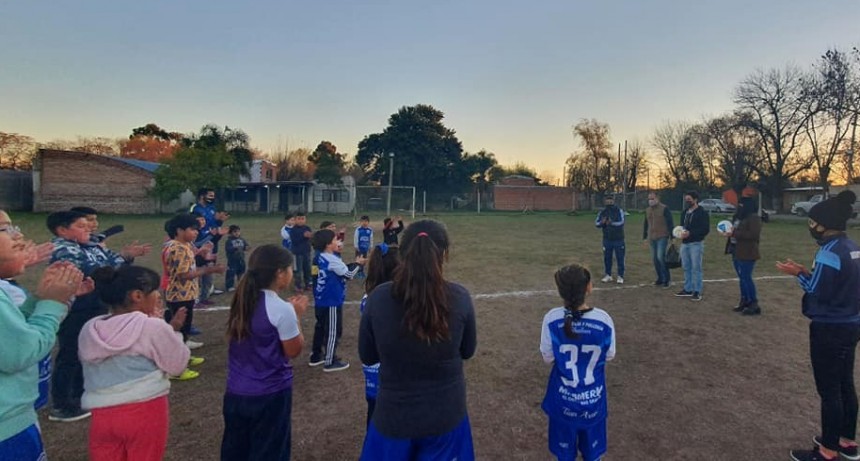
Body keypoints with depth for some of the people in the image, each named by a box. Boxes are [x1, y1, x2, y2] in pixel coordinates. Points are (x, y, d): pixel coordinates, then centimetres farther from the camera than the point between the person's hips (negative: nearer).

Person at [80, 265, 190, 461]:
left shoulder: (89, 330, 3)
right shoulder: (152, 326, -14)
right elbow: (177, 364, -6)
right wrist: (173, 331, 5)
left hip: (103, 415, 5)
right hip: (145, 412, -5)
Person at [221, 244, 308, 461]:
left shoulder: (242, 300, -1)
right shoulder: (282, 309, -22)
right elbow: (294, 351, -11)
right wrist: (297, 315, -3)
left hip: (236, 391, 6)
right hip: (270, 393, -6)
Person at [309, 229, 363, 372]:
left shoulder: (320, 258, 4)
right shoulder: (333, 260, -20)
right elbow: (348, 275, -11)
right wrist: (358, 264, 5)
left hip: (320, 301, 9)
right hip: (332, 302, -9)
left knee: (320, 328, 19)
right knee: (334, 331, 2)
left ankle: (316, 356, 29)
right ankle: (330, 362, 9)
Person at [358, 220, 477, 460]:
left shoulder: (378, 298, -16)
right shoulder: (460, 298, -16)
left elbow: (367, 356, -2)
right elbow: (467, 351, 1)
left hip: (394, 418, 0)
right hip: (447, 417, 1)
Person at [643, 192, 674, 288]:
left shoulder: (664, 209, -6)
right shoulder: (647, 210, 13)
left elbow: (670, 223, -8)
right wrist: (645, 237, 19)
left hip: (662, 237, -6)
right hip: (652, 238, 7)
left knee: (660, 257, -15)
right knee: (655, 258, 7)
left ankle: (667, 278, -1)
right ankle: (660, 278, 18)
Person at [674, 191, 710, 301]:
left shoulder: (702, 213, -8)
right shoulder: (684, 213, 15)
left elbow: (706, 229, -14)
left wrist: (690, 233, -23)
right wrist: (680, 232, 0)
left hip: (696, 244, -7)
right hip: (684, 244, 7)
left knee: (696, 268, -4)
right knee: (686, 268, 11)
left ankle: (697, 292, 1)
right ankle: (688, 289, 20)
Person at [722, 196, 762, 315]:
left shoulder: (754, 218, -13)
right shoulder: (738, 216, 15)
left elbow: (753, 234, -24)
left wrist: (734, 233, -23)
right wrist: (729, 231, 3)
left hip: (747, 254, -9)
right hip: (736, 252, 9)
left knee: (746, 278, -7)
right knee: (742, 278, 13)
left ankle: (754, 304, 0)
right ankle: (744, 301, 22)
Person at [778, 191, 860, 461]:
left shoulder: (830, 253, -22)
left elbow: (818, 293, -19)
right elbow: (835, 282, 11)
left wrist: (798, 274, -6)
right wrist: (807, 272, 7)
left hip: (830, 329, -9)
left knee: (829, 391, 2)